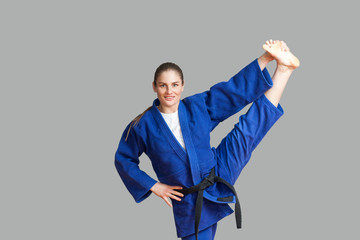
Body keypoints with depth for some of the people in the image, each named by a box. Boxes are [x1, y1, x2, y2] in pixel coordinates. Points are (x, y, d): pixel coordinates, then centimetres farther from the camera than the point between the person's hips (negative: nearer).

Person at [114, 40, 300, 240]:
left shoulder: (198, 105, -2)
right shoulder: (143, 125, -7)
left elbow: (234, 89, -4)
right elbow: (123, 159, 4)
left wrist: (266, 58, -12)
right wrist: (153, 186, -3)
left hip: (218, 175, 2)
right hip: (188, 202, -1)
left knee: (249, 128, -8)